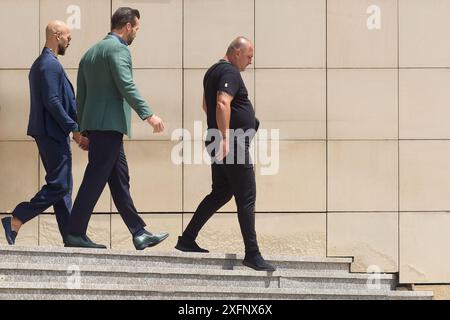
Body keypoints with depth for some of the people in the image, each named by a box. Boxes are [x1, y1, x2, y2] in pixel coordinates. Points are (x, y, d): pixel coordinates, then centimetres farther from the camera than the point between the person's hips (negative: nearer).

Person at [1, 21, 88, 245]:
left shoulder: (41, 63, 18)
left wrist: (74, 128, 18)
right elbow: (52, 101, -21)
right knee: (58, 186, -10)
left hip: (49, 133, 11)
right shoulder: (51, 65, -14)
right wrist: (74, 129, -17)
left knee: (62, 186, 9)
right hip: (53, 133, -11)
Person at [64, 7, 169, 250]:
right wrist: (148, 114, -23)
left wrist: (82, 129, 21)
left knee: (120, 180, 10)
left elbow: (81, 95, 20)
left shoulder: (90, 52, 20)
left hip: (93, 124, 10)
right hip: (109, 123, -10)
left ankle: (139, 234, 12)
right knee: (95, 179, -7)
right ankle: (75, 234, -6)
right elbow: (126, 86, -19)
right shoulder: (118, 49, -7)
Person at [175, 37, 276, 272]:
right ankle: (252, 254, -6)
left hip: (221, 144, 10)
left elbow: (207, 105, 30)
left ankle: (187, 239, 18)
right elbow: (222, 104, -27)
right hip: (233, 145, -10)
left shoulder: (213, 71, 19)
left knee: (220, 193, 17)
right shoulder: (230, 73, -13)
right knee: (246, 199, -7)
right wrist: (225, 138, -31)